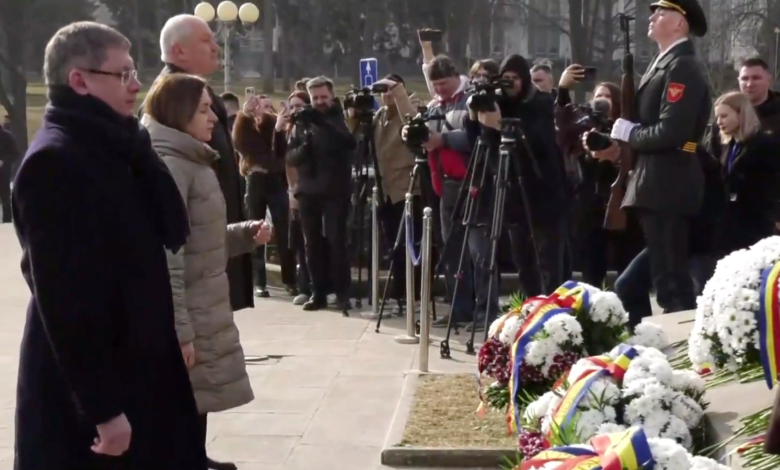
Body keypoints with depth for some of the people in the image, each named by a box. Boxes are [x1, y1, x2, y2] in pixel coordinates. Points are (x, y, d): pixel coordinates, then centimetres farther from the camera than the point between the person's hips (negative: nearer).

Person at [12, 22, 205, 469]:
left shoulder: (109, 151, 11)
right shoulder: (53, 162, -19)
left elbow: (172, 230, 6)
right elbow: (65, 302, -23)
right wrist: (102, 407, -24)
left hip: (132, 374, 9)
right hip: (85, 394, -9)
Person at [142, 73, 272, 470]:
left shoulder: (191, 162, 14)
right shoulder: (168, 165, -18)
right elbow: (166, 255, -24)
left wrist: (246, 234, 6)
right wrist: (178, 330, -26)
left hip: (204, 307, 10)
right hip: (184, 315, -10)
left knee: (197, 400, 18)